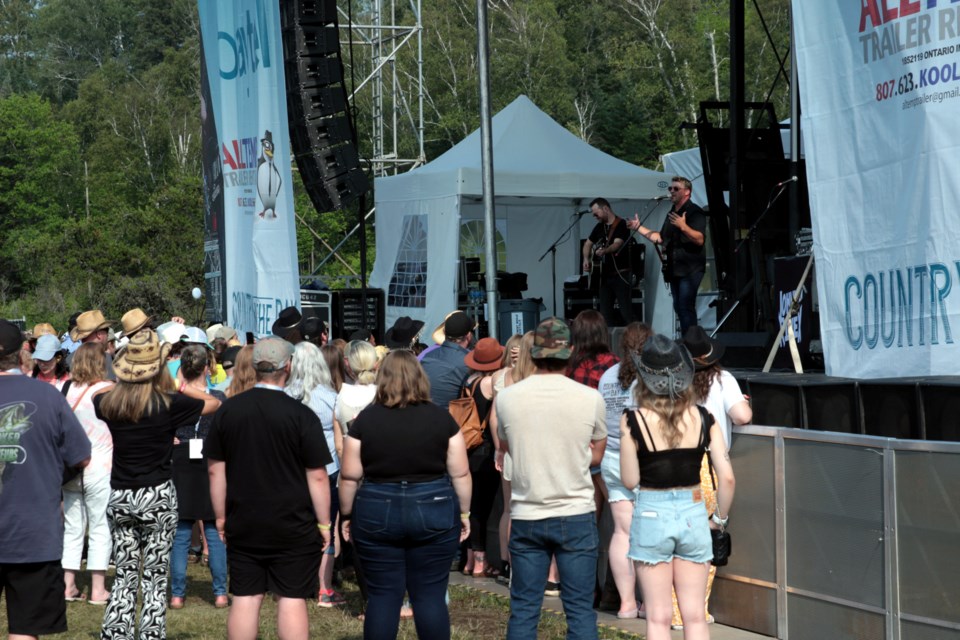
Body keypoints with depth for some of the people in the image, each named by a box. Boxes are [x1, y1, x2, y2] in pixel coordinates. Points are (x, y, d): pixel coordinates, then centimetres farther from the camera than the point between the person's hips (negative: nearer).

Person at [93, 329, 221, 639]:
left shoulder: (108, 402, -1)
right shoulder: (169, 404, -10)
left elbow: (98, 396, 24)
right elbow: (214, 403, 5)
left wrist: (122, 385, 21)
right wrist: (180, 388, 13)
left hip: (119, 497, 3)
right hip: (157, 497, -3)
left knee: (124, 576, 11)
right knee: (155, 578, 2)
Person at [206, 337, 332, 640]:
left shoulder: (228, 410, 0)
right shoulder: (301, 415, -11)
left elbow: (215, 470, 5)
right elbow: (317, 476, -10)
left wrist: (221, 516, 13)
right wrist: (324, 523, -1)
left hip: (243, 525, 3)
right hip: (293, 525, -3)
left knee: (245, 598, 8)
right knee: (291, 599, 2)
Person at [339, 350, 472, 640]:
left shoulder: (365, 420, -3)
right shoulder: (441, 418, -2)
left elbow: (349, 476, -1)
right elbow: (460, 473, 0)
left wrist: (347, 515, 11)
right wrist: (464, 512, 11)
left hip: (376, 514, 0)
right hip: (434, 512, 0)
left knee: (383, 595, 6)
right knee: (430, 595, 6)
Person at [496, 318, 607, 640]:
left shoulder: (506, 398, -6)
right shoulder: (591, 399, -9)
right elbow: (596, 456, 5)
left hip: (526, 516, 1)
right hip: (576, 515, -1)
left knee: (523, 611, 8)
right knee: (580, 610, 5)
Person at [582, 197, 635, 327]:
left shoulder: (622, 225, -9)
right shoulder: (599, 227, 13)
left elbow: (617, 244, -23)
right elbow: (588, 244, 23)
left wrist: (604, 251, -43)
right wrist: (586, 259, 5)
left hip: (621, 274, -8)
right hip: (605, 275, 8)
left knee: (626, 311, -11)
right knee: (605, 311, 6)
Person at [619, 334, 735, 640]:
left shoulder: (633, 421, -10)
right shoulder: (703, 418, -4)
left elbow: (630, 480, -6)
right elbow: (727, 477, -6)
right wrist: (720, 517, 9)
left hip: (651, 515, -2)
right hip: (693, 514, 2)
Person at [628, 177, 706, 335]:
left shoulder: (694, 212, -9)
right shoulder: (672, 213, 19)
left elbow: (699, 239, -21)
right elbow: (660, 238, 26)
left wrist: (683, 226, -35)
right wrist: (639, 228, 21)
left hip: (689, 269, -9)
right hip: (674, 268, 9)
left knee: (686, 308, -14)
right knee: (679, 308, 11)